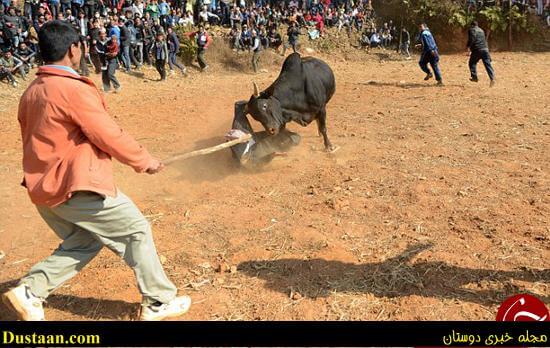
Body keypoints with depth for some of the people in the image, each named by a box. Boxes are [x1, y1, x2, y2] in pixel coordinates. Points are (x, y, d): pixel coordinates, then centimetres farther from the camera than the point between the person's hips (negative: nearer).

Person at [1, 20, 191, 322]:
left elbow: (34, 141, 18)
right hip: (77, 186, -9)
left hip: (43, 187, 9)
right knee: (137, 231, 5)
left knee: (82, 242, 23)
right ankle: (159, 303, 13)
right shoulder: (73, 89, -17)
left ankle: (29, 291, 13)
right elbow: (110, 136, -15)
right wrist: (144, 161, -1)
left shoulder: (31, 92, 10)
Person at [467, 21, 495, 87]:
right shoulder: (481, 30, 23)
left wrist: (468, 46, 2)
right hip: (485, 49, 5)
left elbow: (471, 39, -12)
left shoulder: (472, 30, 1)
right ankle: (492, 78, -14)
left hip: (477, 50, -5)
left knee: (472, 63, 14)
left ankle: (474, 77, 9)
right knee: (487, 64, -1)